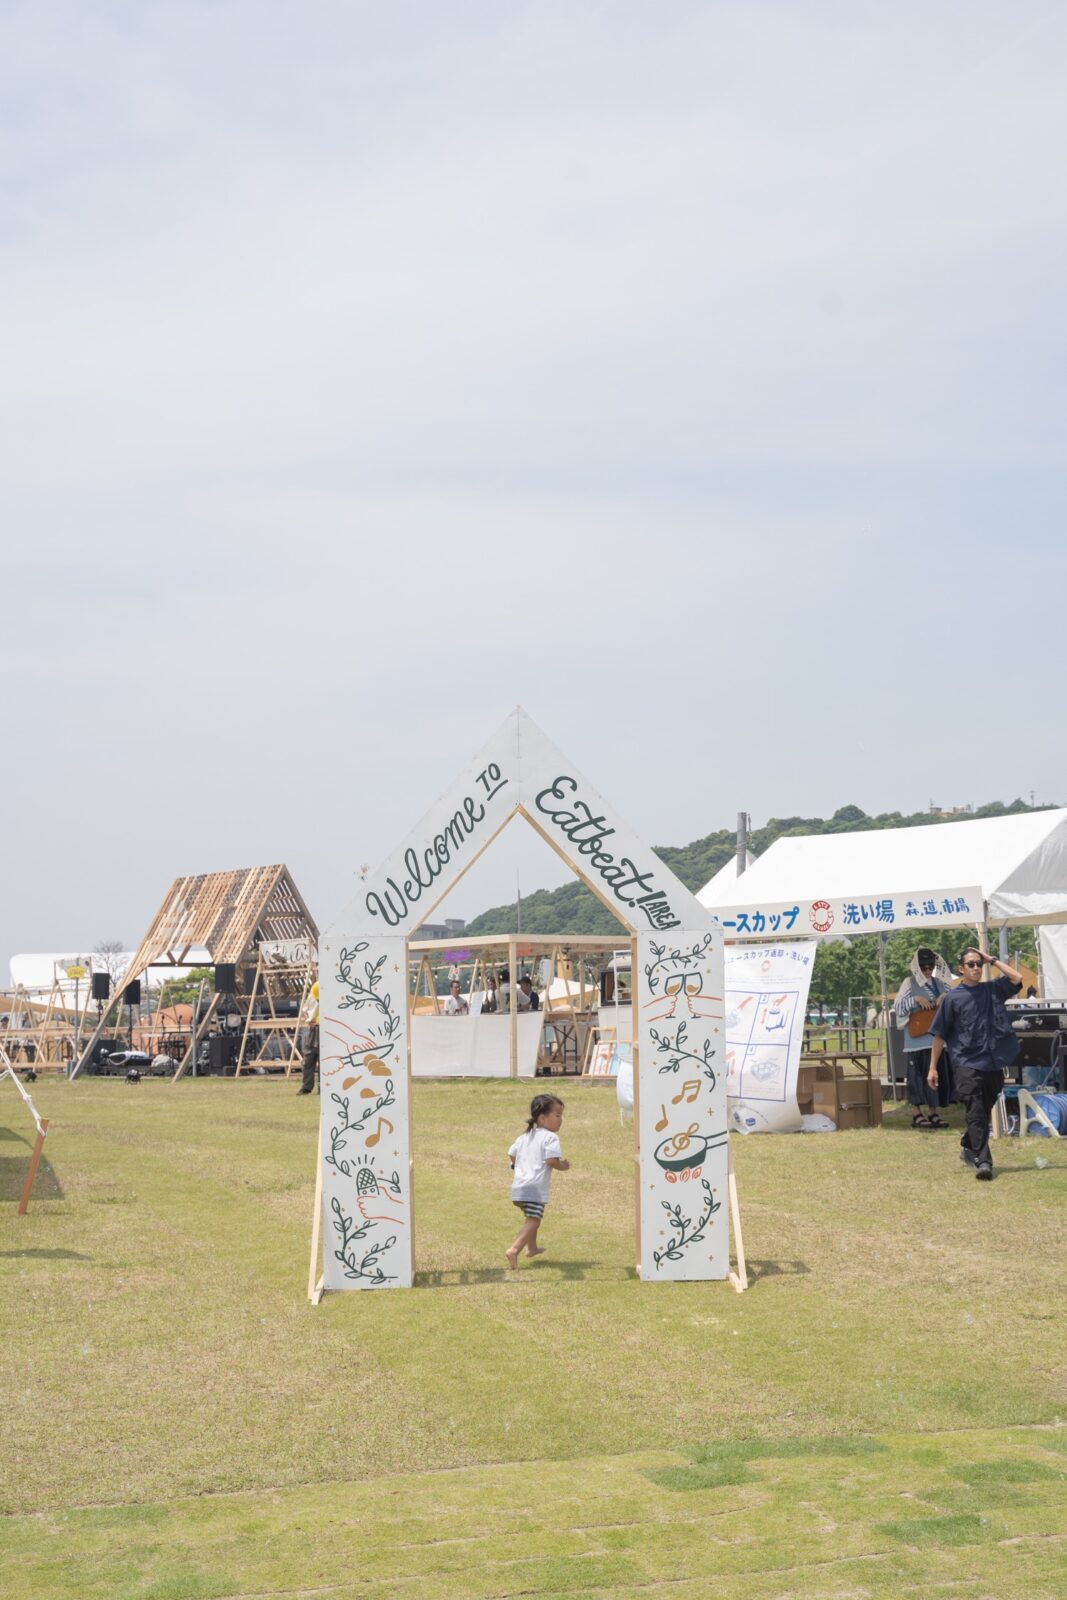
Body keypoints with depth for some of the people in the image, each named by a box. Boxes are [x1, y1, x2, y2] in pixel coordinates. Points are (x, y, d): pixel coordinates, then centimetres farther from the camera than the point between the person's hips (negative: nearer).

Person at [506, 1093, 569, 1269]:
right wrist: (563, 1167, -1)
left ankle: (532, 1247, 46)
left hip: (518, 1186, 9)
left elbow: (512, 1154, 23)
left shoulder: (524, 1137, 18)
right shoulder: (550, 1137, -8)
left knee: (531, 1218, 30)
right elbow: (552, 1160, -19)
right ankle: (514, 1250, -31)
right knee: (533, 1221, -14)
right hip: (535, 1188, -9)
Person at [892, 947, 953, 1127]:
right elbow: (897, 1007, -5)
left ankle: (932, 1113, 14)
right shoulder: (910, 983, -2)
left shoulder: (939, 983, 12)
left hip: (937, 1038, 5)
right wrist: (915, 1000, -18)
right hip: (917, 1039, -5)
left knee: (937, 1075, 6)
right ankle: (917, 1115, 3)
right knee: (918, 1075, -2)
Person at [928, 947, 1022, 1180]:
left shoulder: (993, 990, 11)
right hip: (967, 1065, -4)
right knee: (976, 1114, -12)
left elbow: (1016, 979, -6)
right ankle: (983, 1161, -17)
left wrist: (992, 960, 2)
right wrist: (933, 1068, 0)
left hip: (994, 1064, 4)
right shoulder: (952, 998, 2)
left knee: (983, 1113, 14)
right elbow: (940, 1034, 3)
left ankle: (968, 1149, 34)